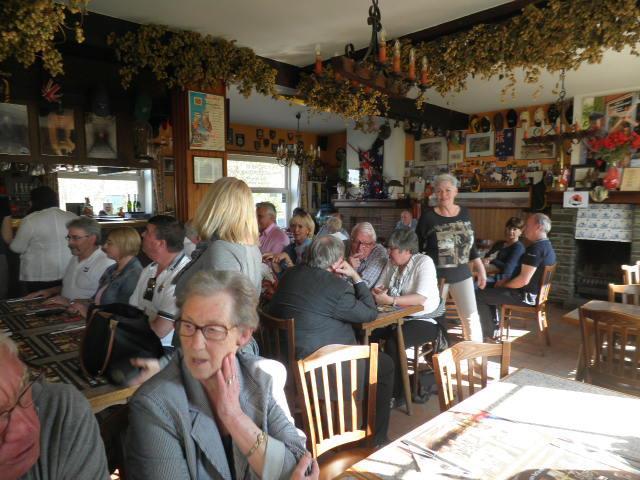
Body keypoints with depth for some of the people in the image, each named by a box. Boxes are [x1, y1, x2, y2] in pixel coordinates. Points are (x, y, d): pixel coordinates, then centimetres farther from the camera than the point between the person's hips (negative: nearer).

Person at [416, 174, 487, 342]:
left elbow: (470, 243, 11)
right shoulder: (428, 217, -10)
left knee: (471, 317, 5)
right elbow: (416, 247, -4)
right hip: (435, 275, -3)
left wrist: (480, 268, 9)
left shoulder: (464, 213, 3)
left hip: (462, 274, 3)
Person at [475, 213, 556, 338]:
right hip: (533, 292, 11)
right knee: (488, 289, 22)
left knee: (479, 296, -8)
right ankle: (494, 324, 22)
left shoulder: (535, 249, -25)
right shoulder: (547, 246, 10)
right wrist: (505, 280, 8)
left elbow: (524, 280, -28)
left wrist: (504, 285, -11)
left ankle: (490, 332, 4)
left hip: (526, 296, -11)